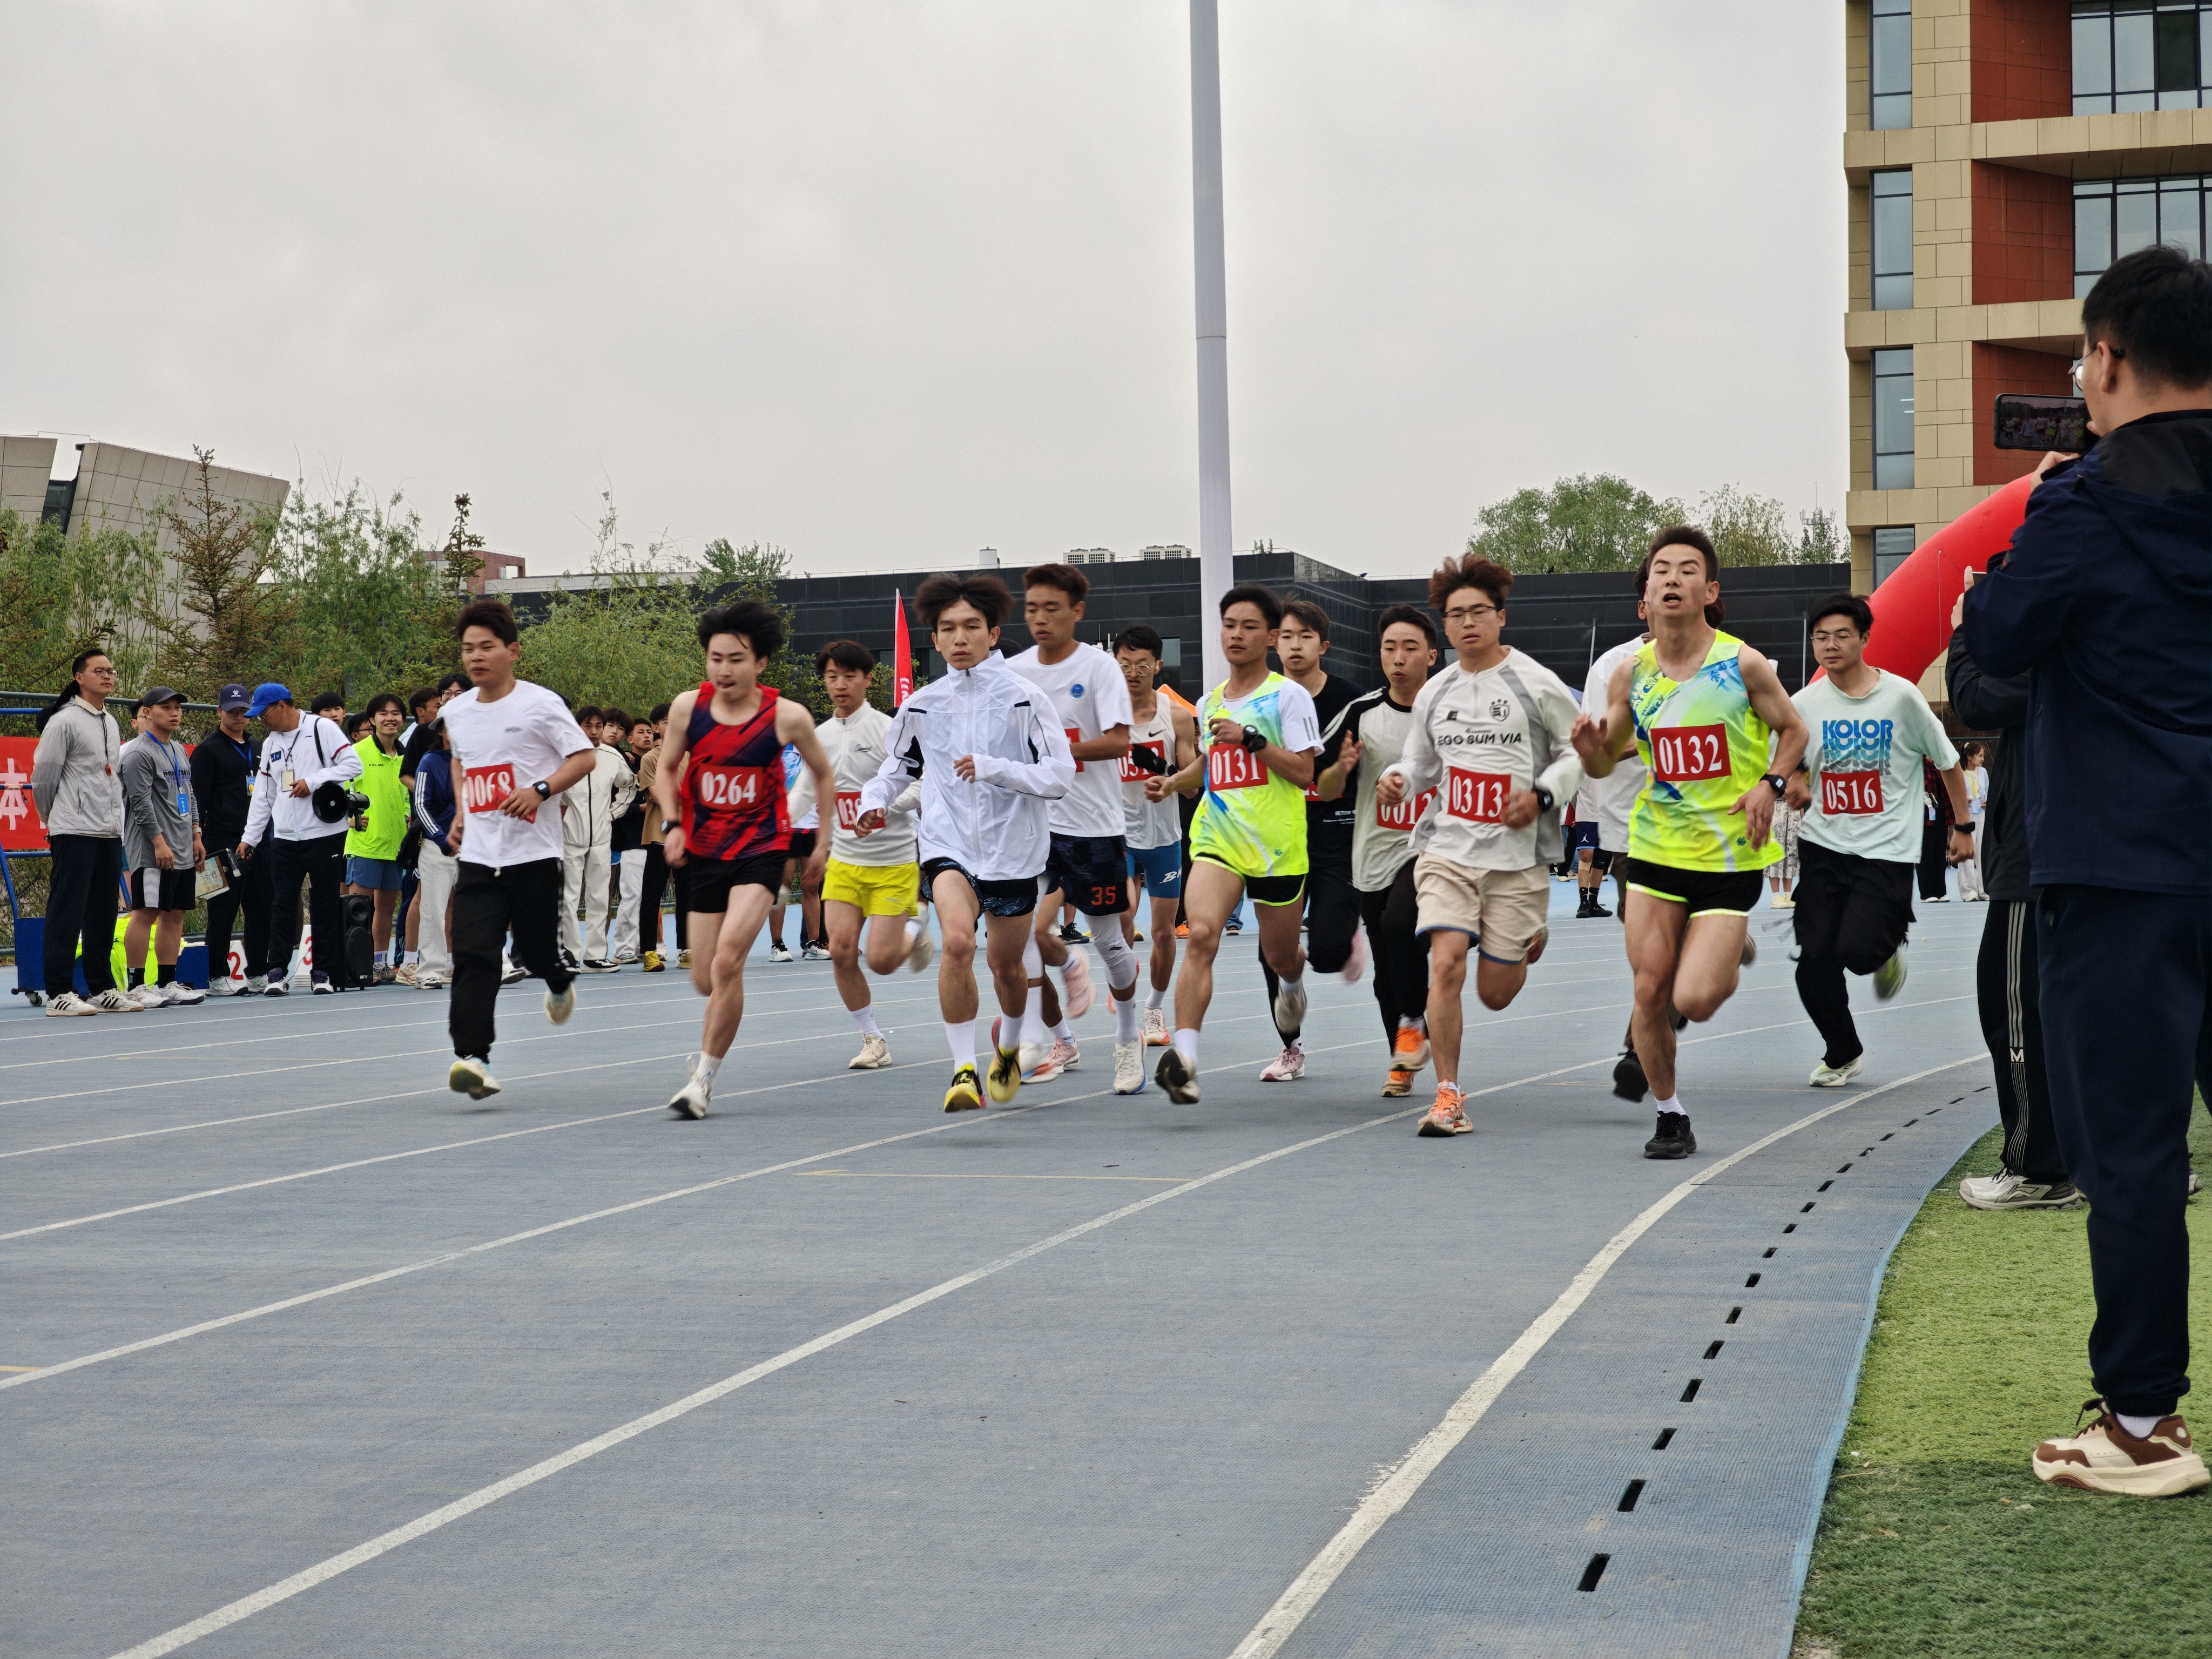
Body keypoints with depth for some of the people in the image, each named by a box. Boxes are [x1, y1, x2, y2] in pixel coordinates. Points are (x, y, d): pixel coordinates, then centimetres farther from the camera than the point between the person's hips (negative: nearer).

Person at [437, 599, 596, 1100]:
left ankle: (559, 983, 45)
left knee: (537, 949, 7)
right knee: (473, 956, -12)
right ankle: (473, 1058, -19)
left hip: (534, 854, -3)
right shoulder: (455, 712, 10)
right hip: (477, 855, 3)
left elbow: (585, 757, -6)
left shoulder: (540, 704, -7)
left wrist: (540, 790, -19)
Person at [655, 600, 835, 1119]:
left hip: (762, 848, -3)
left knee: (727, 960, -22)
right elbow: (667, 769, 11)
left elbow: (823, 774, 7)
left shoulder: (788, 717, -11)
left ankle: (704, 1076, -12)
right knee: (706, 981, 7)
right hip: (704, 851, 3)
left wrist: (824, 844, 10)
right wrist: (672, 825, -5)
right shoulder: (688, 708, -6)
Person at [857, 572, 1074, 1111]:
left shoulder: (1023, 698, -5)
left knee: (1006, 965, 14)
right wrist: (875, 800, 1)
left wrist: (993, 768, -23)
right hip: (948, 845, 0)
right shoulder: (921, 706, 3)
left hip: (1013, 849, 0)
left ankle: (1008, 1041, 48)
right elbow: (897, 765, 21)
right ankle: (964, 1070, -21)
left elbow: (1059, 775, -11)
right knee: (957, 940, -27)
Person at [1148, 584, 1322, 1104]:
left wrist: (1251, 739, -19)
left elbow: (1305, 772, -11)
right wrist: (1173, 782, 13)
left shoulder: (1289, 696, -4)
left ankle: (1293, 982, 54)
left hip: (1278, 845, -3)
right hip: (1217, 839, 3)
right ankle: (1184, 1057, -32)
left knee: (1280, 955, 13)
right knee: (1200, 933, -23)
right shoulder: (1209, 702, 13)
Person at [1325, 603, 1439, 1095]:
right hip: (1375, 855, 3)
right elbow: (1324, 789, 6)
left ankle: (1414, 1024, -9)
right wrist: (1342, 767, -15)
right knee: (1387, 974, 8)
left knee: (1400, 922, -30)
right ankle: (1403, 1063, 26)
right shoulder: (1362, 711, 2)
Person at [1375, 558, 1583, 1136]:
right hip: (1449, 852, 2)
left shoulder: (1536, 683, -3)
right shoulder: (1434, 693, 8)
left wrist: (1542, 795, -13)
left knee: (1496, 994, 4)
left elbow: (1580, 751, 3)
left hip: (1518, 857, -2)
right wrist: (1396, 781, -3)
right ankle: (1448, 1096, -9)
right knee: (1446, 964, -17)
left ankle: (1529, 941, 41)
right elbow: (1420, 762, 20)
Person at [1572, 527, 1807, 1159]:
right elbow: (1605, 763, 11)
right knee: (1650, 990, -1)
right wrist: (1591, 746, -12)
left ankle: (1729, 958, 25)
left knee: (1696, 1000, -12)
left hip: (1729, 853, -3)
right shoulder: (1631, 673, 0)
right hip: (1657, 846, 3)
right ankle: (1671, 1117, 20)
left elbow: (1794, 731, 5)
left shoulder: (1742, 664, -9)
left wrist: (1771, 784, -12)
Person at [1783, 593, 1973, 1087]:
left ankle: (1888, 950, 20)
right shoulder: (1806, 704, 0)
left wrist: (1962, 827, 9)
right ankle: (1843, 1054, 20)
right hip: (1823, 846, 3)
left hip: (1887, 851, -3)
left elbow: (1947, 762, 5)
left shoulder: (1901, 696, -6)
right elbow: (1794, 766, 12)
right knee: (1815, 962, -3)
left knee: (1858, 951, -19)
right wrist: (1795, 787, -12)